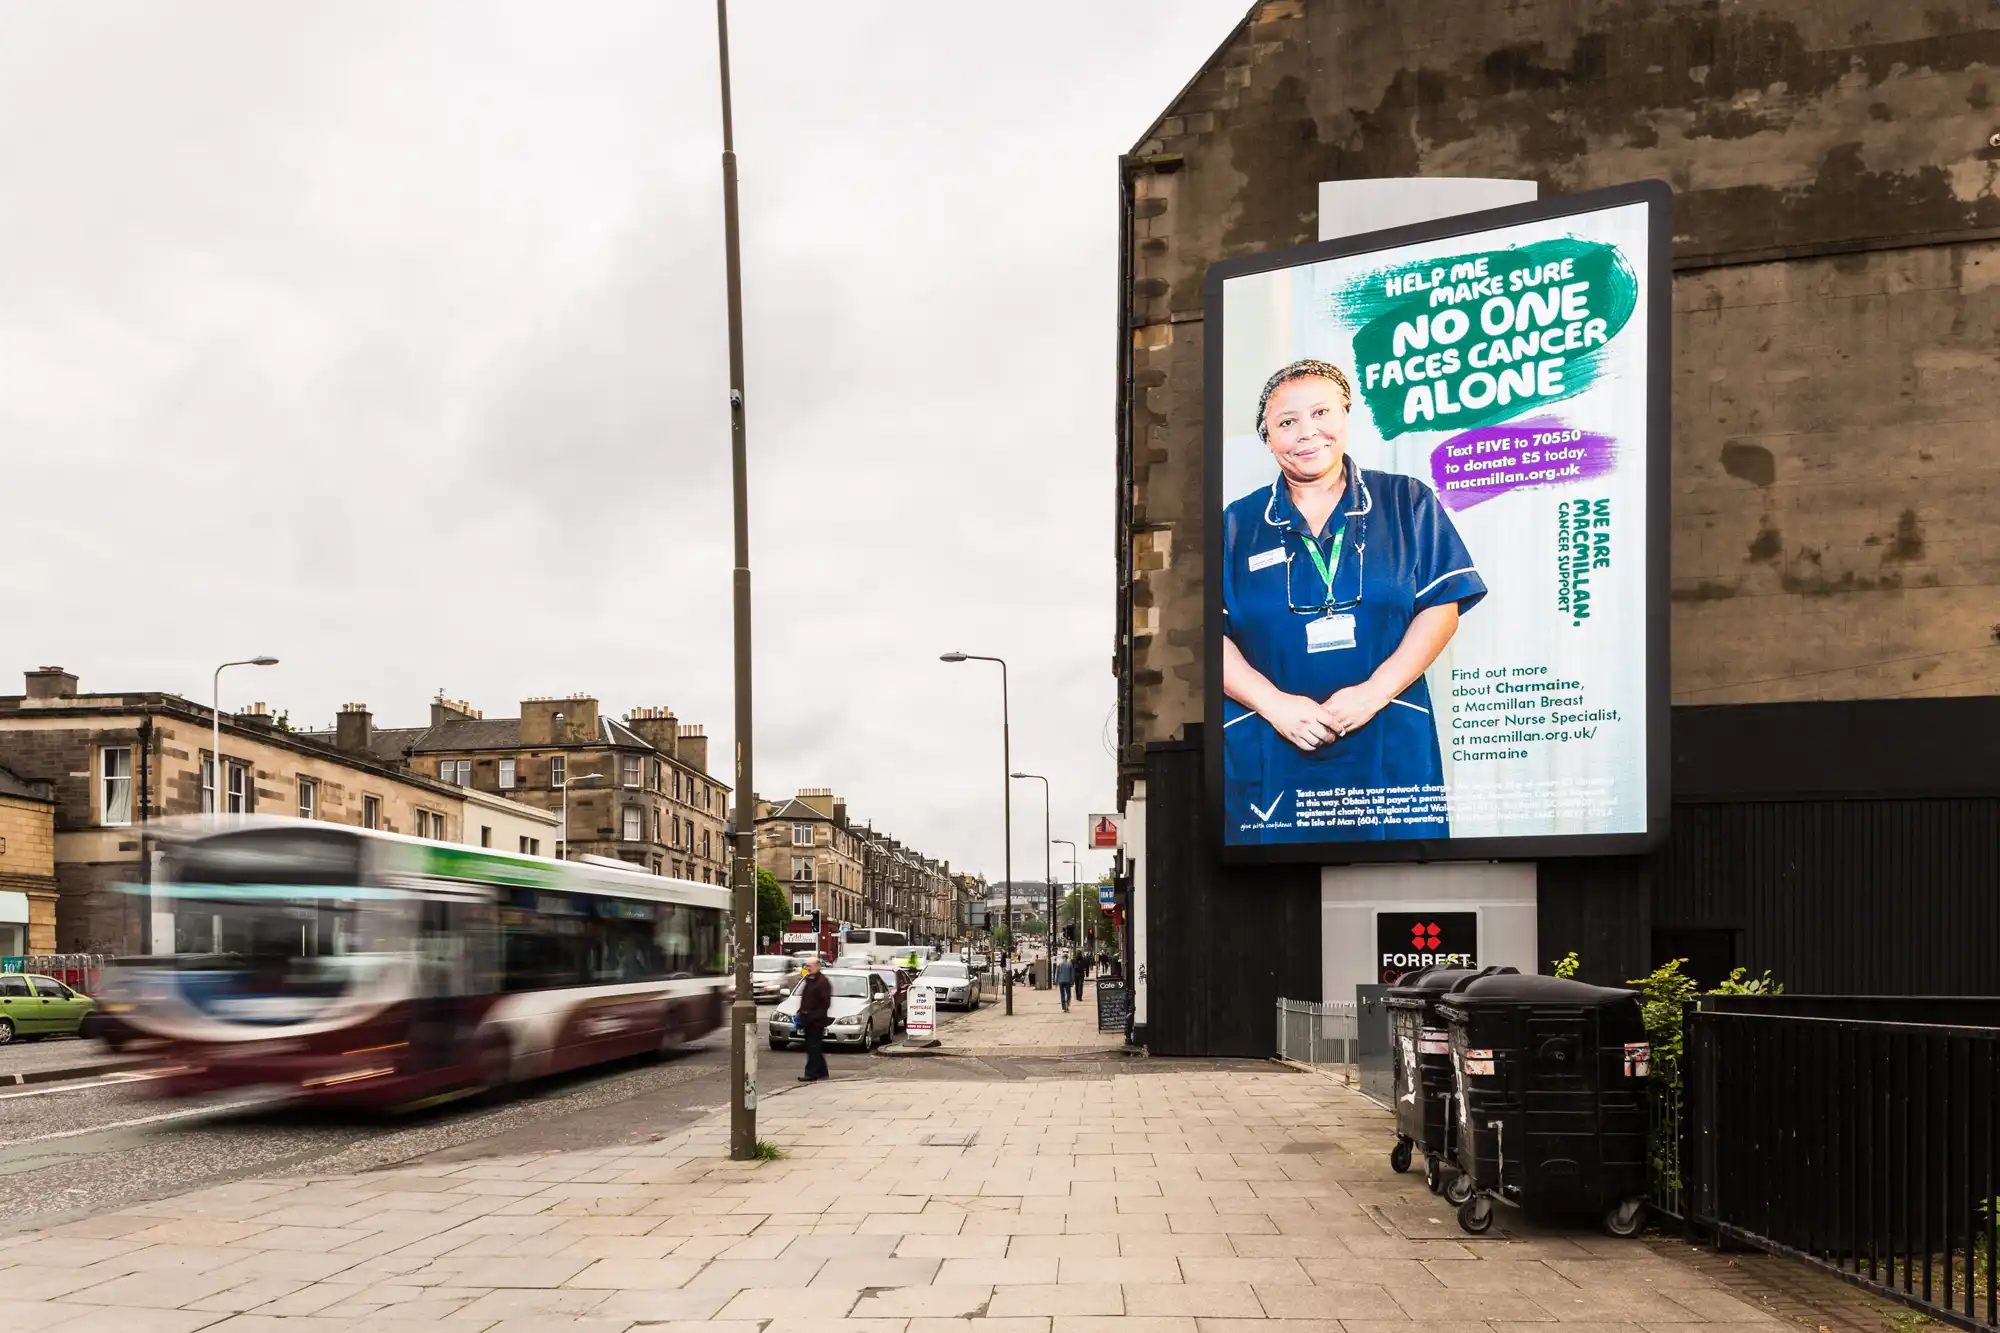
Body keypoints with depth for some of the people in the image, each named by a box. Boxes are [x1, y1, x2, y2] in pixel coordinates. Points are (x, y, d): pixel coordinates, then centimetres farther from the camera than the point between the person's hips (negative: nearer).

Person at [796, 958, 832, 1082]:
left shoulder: (823, 982, -10)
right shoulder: (809, 981, 19)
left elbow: (825, 1003, -17)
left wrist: (814, 1015, -21)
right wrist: (801, 1013, 13)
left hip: (816, 1021, -9)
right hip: (808, 1021, 9)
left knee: (814, 1048, -9)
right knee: (816, 1048, 14)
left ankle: (811, 1073, -10)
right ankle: (821, 1071, 22)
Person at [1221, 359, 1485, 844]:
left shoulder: (1407, 503, 7)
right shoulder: (1237, 525, 8)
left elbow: (1442, 607, 1)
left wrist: (1375, 691, -11)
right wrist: (1275, 705, -12)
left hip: (1391, 751, 0)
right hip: (1268, 758, 0)